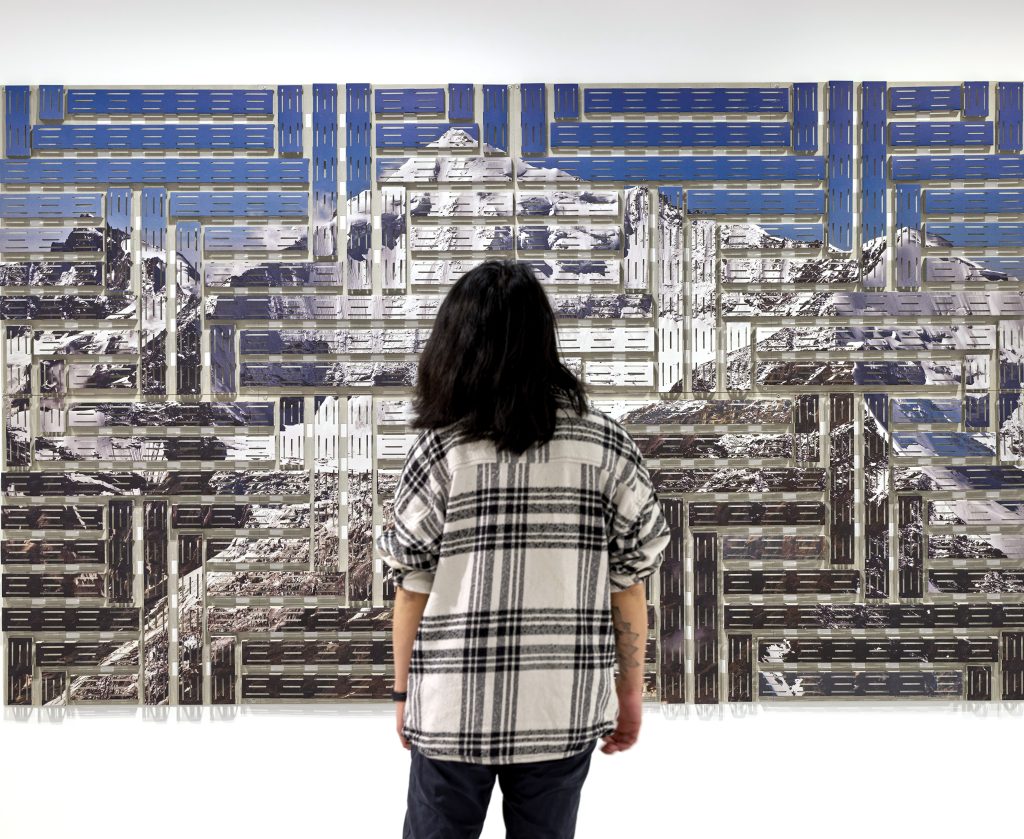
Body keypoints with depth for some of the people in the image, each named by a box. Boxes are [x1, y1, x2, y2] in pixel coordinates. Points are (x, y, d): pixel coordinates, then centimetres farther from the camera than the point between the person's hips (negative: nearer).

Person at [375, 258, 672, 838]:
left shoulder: (442, 450, -8)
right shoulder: (607, 443, -4)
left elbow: (413, 586, -4)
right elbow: (631, 577, -1)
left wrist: (404, 690, 8)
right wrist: (631, 688, 10)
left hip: (457, 706, -1)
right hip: (565, 708, 2)